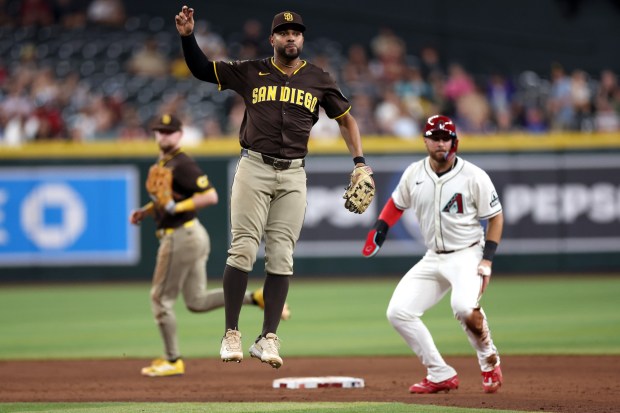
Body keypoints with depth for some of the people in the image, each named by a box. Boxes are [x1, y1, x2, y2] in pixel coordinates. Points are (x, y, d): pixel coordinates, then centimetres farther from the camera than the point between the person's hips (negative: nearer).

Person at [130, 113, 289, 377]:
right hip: (194, 236, 10)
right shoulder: (162, 162, 14)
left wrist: (176, 207, -26)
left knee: (161, 298, 0)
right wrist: (144, 212, 14)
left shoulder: (182, 164, -16)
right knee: (197, 302, 14)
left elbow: (210, 196, -23)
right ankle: (256, 298, 9)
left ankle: (172, 362, 7)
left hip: (180, 237, -10)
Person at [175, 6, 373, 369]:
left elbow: (346, 119, 18)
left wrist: (360, 162, 7)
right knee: (243, 249, -9)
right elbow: (202, 69, 11)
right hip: (254, 168, -1)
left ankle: (268, 339, -1)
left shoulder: (319, 80, 10)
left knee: (282, 256, -2)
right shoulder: (251, 72, 8)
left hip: (293, 175, 1)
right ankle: (232, 334, -5)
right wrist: (188, 36, -5)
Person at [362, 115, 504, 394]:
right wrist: (378, 230, 2)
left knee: (464, 307, -34)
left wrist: (487, 261, -13)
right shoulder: (414, 174, 1)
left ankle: (489, 361, -5)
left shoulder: (474, 176, -11)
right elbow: (396, 204, 19)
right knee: (398, 312, -7)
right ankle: (441, 376, 2)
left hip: (467, 255, -6)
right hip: (433, 259, 6)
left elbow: (496, 217, -5)